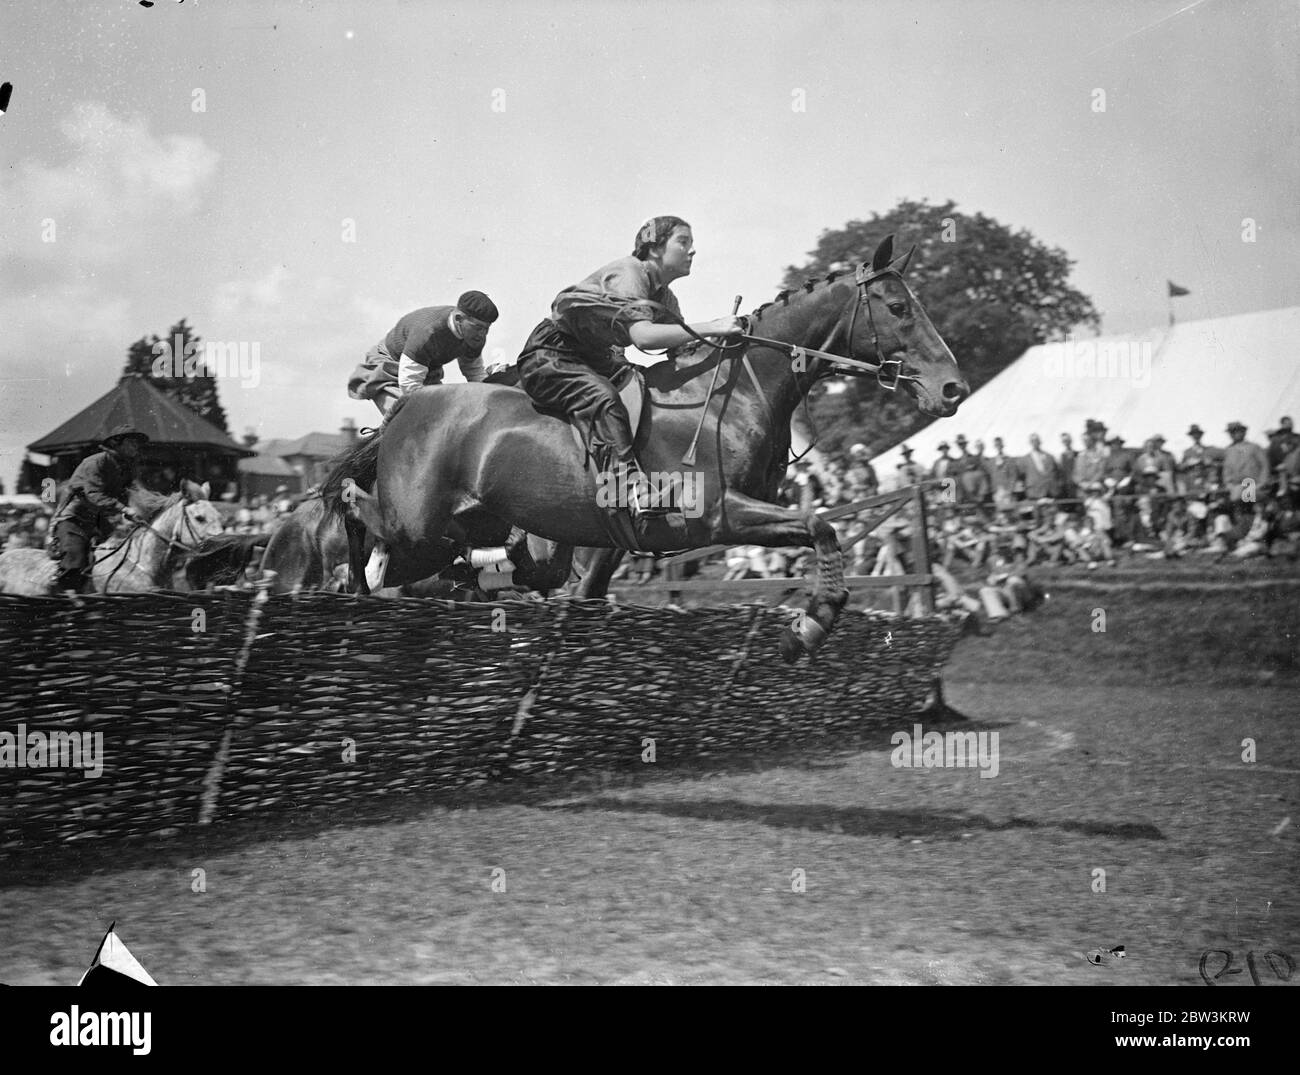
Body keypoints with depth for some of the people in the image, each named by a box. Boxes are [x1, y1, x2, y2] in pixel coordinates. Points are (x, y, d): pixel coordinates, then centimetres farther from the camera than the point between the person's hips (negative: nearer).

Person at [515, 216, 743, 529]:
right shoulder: (627, 273, -21)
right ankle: (631, 486, -49)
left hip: (594, 362, 10)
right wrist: (710, 328, -41)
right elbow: (643, 336, -38)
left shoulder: (665, 298, 9)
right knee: (603, 398, -36)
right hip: (548, 359, -10)